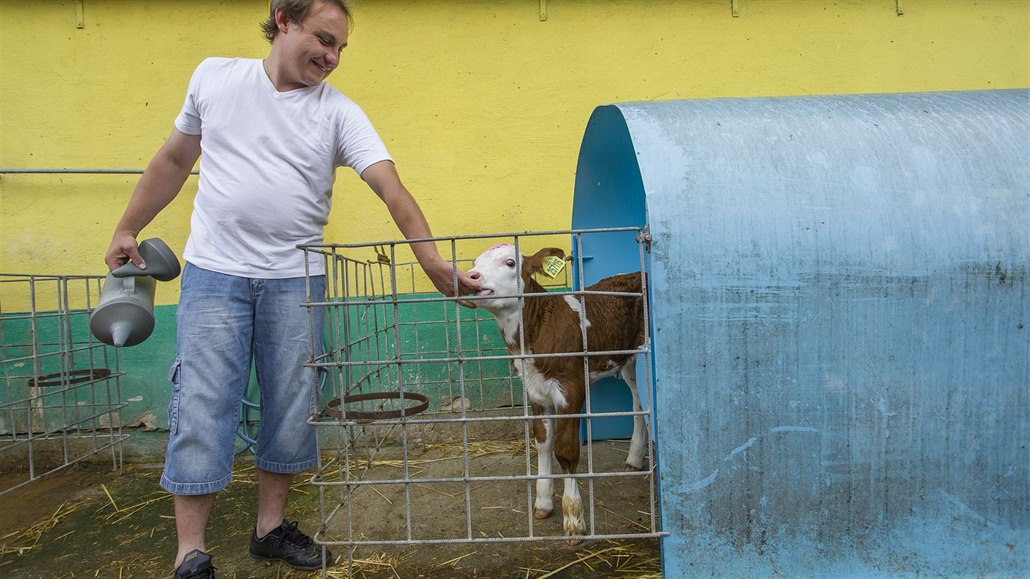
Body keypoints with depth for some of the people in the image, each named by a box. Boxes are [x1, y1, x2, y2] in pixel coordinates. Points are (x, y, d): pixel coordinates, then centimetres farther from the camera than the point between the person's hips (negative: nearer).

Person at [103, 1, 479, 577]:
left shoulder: (339, 112, -3)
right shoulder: (214, 76, 3)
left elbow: (391, 186, -15)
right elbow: (174, 159, 14)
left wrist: (432, 257, -29)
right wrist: (127, 229, 14)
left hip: (296, 280, 1)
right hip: (214, 273, 0)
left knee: (291, 408, 7)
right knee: (202, 408, -1)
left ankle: (271, 526, 26)